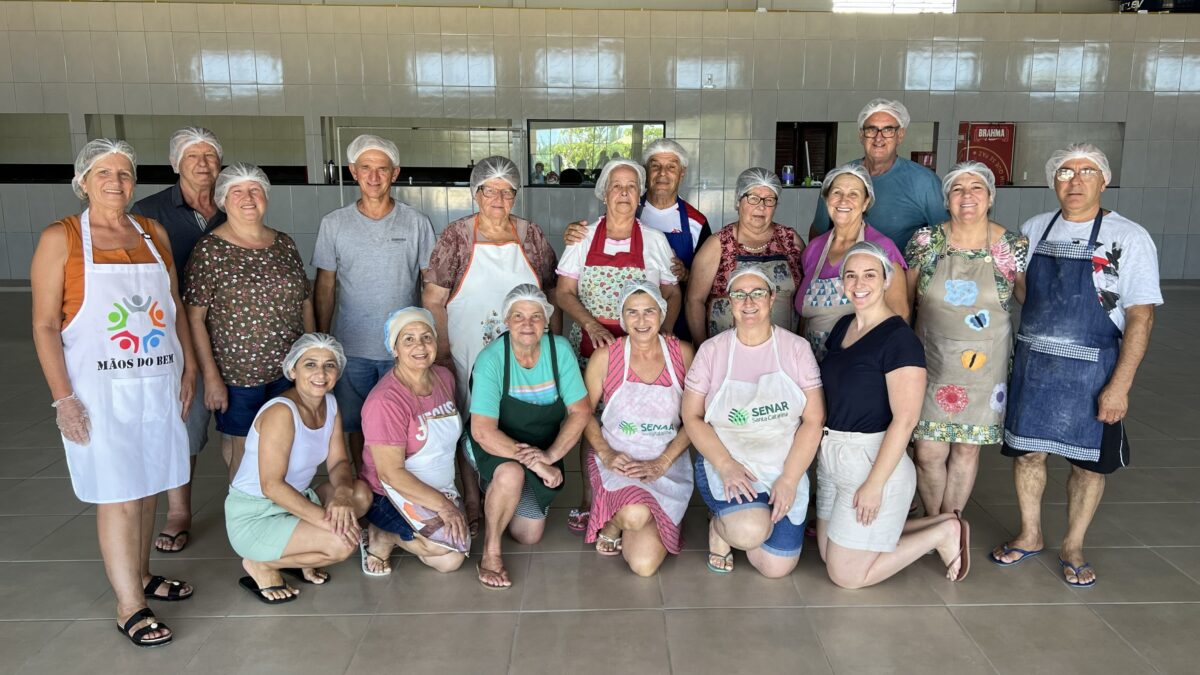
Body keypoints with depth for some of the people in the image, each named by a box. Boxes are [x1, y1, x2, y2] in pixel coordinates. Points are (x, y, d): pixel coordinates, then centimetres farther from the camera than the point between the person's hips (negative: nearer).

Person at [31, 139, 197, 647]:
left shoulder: (153, 233, 8)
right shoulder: (60, 238, -4)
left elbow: (175, 306, 14)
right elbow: (44, 326, -6)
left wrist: (189, 367, 9)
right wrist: (63, 398, -12)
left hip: (158, 382, 4)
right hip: (100, 389, -4)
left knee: (146, 487, 13)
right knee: (117, 496, 0)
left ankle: (140, 575, 31)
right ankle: (130, 608, 11)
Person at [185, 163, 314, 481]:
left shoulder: (284, 244, 7)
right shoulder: (209, 249, -7)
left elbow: (305, 302, 13)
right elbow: (194, 318, -9)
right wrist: (211, 377, -13)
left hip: (289, 371, 4)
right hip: (237, 374, -4)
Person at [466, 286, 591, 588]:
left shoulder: (560, 349, -16)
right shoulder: (491, 359, -26)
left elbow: (580, 412, -13)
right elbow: (483, 431, -29)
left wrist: (550, 456, -28)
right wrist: (534, 462, -36)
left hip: (544, 449, 4)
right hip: (496, 447, -4)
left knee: (529, 535, 5)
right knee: (511, 474, -38)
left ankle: (497, 498, 38)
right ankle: (490, 551, -13)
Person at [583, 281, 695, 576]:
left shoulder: (682, 353, -1)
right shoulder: (605, 357, -3)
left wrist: (661, 463, -11)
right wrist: (606, 455, -12)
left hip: (668, 466, 1)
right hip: (617, 460, -1)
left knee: (644, 563, -15)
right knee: (636, 514, -34)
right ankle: (612, 525, 3)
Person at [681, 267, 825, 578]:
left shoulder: (796, 347, -1)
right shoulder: (712, 350, -2)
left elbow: (813, 420, -3)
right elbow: (692, 417, -2)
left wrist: (789, 480, -12)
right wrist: (726, 465, -16)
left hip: (786, 468, 2)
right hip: (724, 462, -2)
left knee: (776, 567, -7)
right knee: (751, 532, -30)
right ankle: (720, 524, 6)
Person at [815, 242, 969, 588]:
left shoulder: (899, 338, -17)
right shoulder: (842, 327, 8)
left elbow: (905, 419, -20)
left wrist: (874, 484, -21)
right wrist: (823, 449, 8)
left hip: (873, 459, -8)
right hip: (832, 456, 9)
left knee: (847, 574, 1)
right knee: (830, 554, 17)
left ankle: (943, 534, 15)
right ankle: (937, 522, 25)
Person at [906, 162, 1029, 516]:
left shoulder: (1014, 246, -4)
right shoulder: (925, 240, -3)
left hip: (984, 364, 0)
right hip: (931, 360, 0)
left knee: (967, 447, 11)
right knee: (928, 451, 0)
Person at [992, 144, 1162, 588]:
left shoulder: (1130, 239, -8)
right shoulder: (1033, 230, 3)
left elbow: (1140, 318, -11)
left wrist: (1120, 385, -16)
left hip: (1091, 372, -3)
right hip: (1031, 364, 3)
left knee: (1089, 462, 10)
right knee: (1027, 451, 12)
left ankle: (1073, 547, 30)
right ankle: (1029, 536, 33)